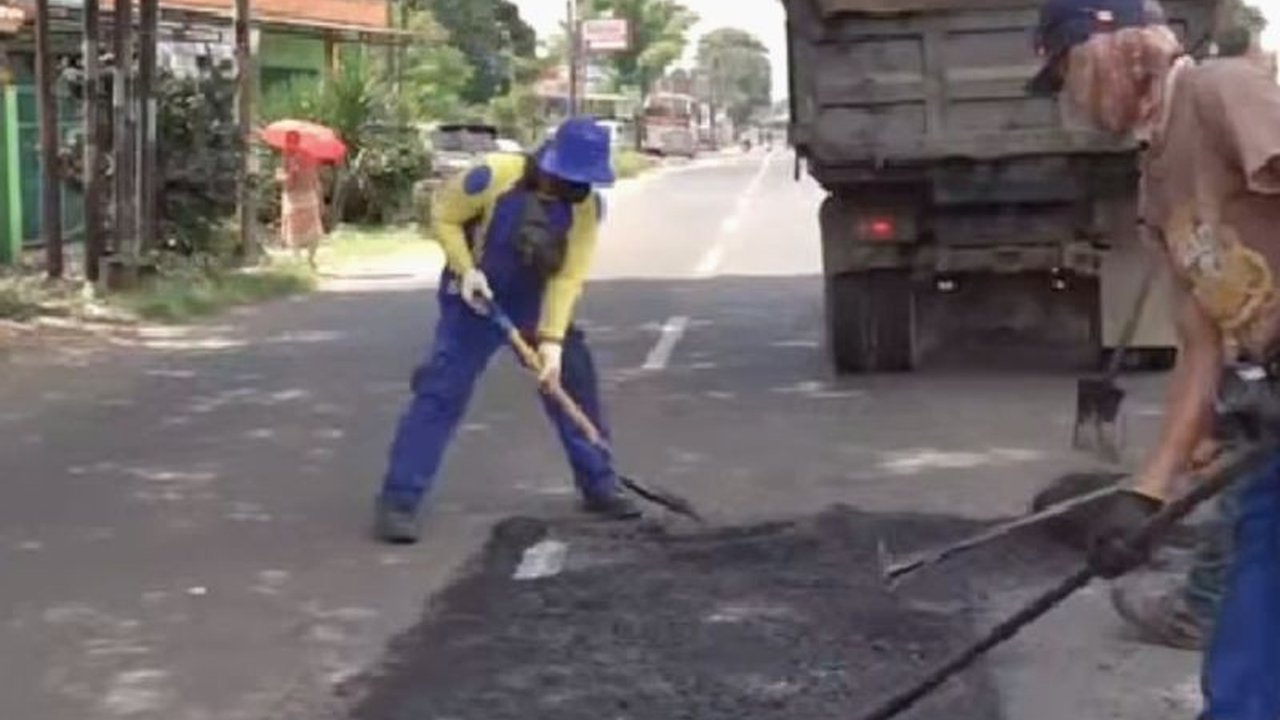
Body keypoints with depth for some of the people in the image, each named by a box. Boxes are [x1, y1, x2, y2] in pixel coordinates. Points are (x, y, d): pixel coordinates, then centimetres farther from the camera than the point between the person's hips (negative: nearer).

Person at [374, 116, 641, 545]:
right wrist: (465, 269, -23)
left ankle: (599, 485, 21)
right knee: (441, 391, -12)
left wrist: (552, 339, -24)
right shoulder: (495, 177, -26)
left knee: (575, 381, 4)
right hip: (476, 299, -4)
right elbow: (443, 216, -12)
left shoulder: (588, 206, -15)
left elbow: (569, 276, -16)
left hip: (537, 303, 4)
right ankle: (399, 501, -10)